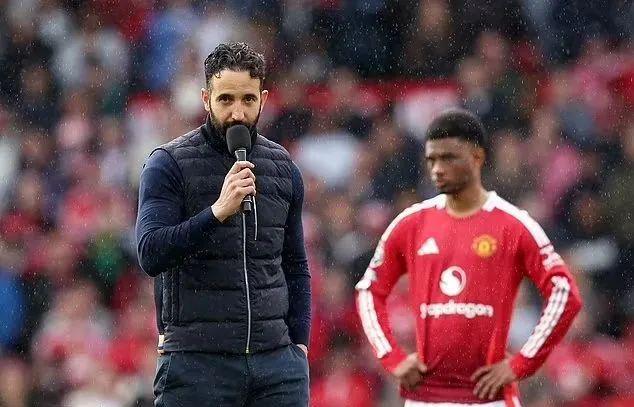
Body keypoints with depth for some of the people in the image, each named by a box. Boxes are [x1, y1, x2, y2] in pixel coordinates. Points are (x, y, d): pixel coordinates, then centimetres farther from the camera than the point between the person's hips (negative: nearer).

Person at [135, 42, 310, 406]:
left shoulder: (283, 169, 13)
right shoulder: (169, 164, -2)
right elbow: (152, 254, -14)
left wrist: (299, 343, 13)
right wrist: (218, 211, -25)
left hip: (277, 362, 4)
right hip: (196, 362, -4)